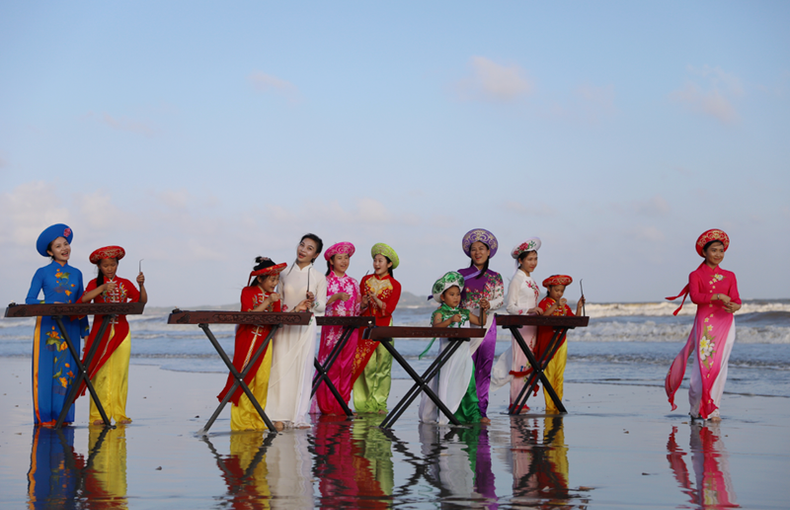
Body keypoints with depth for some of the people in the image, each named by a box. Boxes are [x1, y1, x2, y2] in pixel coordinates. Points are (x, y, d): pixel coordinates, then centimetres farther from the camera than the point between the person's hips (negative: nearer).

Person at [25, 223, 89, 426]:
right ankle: (44, 416, -1)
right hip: (48, 325, -3)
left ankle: (63, 415, 6)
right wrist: (49, 305, -19)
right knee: (46, 369, -6)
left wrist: (85, 329, 10)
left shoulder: (76, 273, 13)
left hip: (70, 326, 3)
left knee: (68, 369, 1)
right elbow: (29, 299, -3)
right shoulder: (42, 273, 2)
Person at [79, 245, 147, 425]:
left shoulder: (125, 283, 12)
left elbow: (142, 301, 4)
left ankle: (119, 413, 5)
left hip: (121, 332, 2)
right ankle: (98, 414, -2)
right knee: (101, 374, -5)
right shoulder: (95, 283, 5)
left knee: (120, 373, 1)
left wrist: (141, 285, -13)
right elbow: (84, 299, -14)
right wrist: (103, 288, -24)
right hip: (101, 332, -2)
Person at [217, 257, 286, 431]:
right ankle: (242, 421, -2)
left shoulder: (274, 297, 12)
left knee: (263, 380, -2)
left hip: (265, 342, 4)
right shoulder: (248, 292, -1)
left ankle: (256, 420, 6)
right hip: (247, 341, -4)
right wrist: (267, 303, -21)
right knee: (245, 380, -6)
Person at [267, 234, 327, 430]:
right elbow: (278, 300, 17)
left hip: (305, 327, -1)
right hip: (284, 326, 1)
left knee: (302, 368, -3)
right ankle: (279, 415, -3)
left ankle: (299, 415, 3)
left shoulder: (318, 278, 5)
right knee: (281, 368, -5)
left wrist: (313, 303, -18)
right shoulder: (285, 274, 10)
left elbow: (322, 306, 2)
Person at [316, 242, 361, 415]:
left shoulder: (353, 283, 14)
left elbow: (357, 308, 16)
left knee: (347, 367, 3)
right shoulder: (326, 281, 1)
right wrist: (337, 296, -21)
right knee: (331, 367, -6)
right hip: (331, 328, -4)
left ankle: (342, 406, 8)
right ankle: (328, 406, 0)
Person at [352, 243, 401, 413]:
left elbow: (389, 309, -8)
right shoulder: (366, 280, 10)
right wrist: (363, 303, -13)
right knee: (367, 364, -5)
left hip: (384, 326, -1)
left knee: (383, 365, -3)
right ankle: (365, 402, -1)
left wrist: (375, 299, -21)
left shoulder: (394, 285, 3)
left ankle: (379, 402, 3)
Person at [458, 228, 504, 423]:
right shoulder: (461, 274, 6)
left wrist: (489, 304, -19)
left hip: (487, 324, 2)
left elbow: (500, 299, 0)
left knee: (484, 368, 2)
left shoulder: (495, 277, 9)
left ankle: (481, 410, 8)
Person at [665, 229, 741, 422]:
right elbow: (695, 296, -11)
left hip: (725, 323, 2)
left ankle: (713, 409, 3)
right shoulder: (696, 275, 6)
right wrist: (717, 296, -24)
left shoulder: (729, 276, 14)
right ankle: (696, 408, 7)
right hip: (704, 323, -2)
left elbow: (736, 299, 2)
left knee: (719, 366, -4)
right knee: (703, 365, -8)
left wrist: (734, 307, -21)